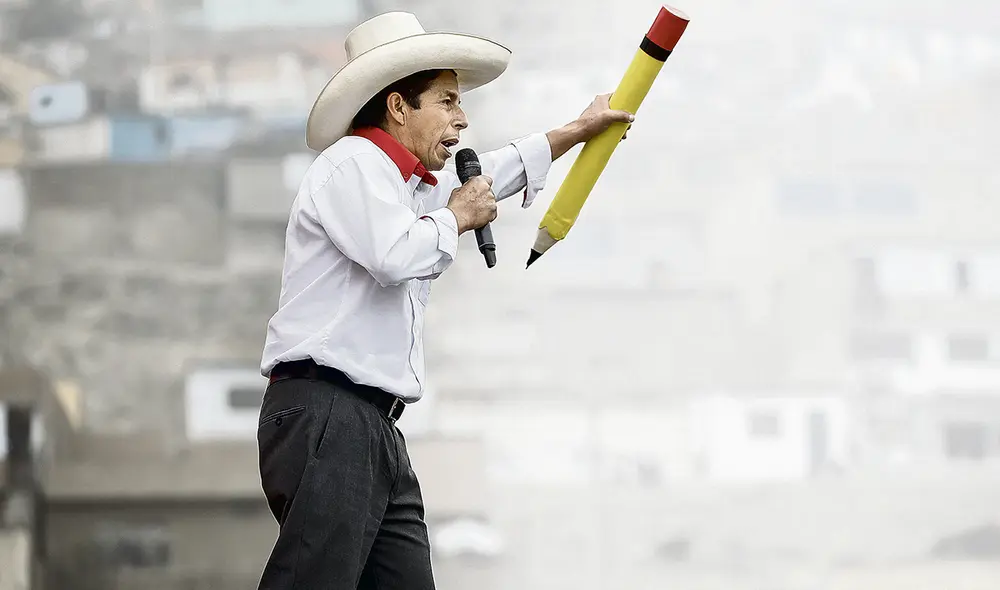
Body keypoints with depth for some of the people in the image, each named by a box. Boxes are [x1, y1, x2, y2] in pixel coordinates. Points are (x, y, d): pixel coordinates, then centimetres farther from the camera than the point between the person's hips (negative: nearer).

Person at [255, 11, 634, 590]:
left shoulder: (411, 184, 26)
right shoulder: (352, 162, -4)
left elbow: (498, 172, 45)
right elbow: (395, 255, -21)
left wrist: (580, 129, 53)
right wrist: (457, 216, -2)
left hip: (377, 428, 10)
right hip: (326, 412, -10)